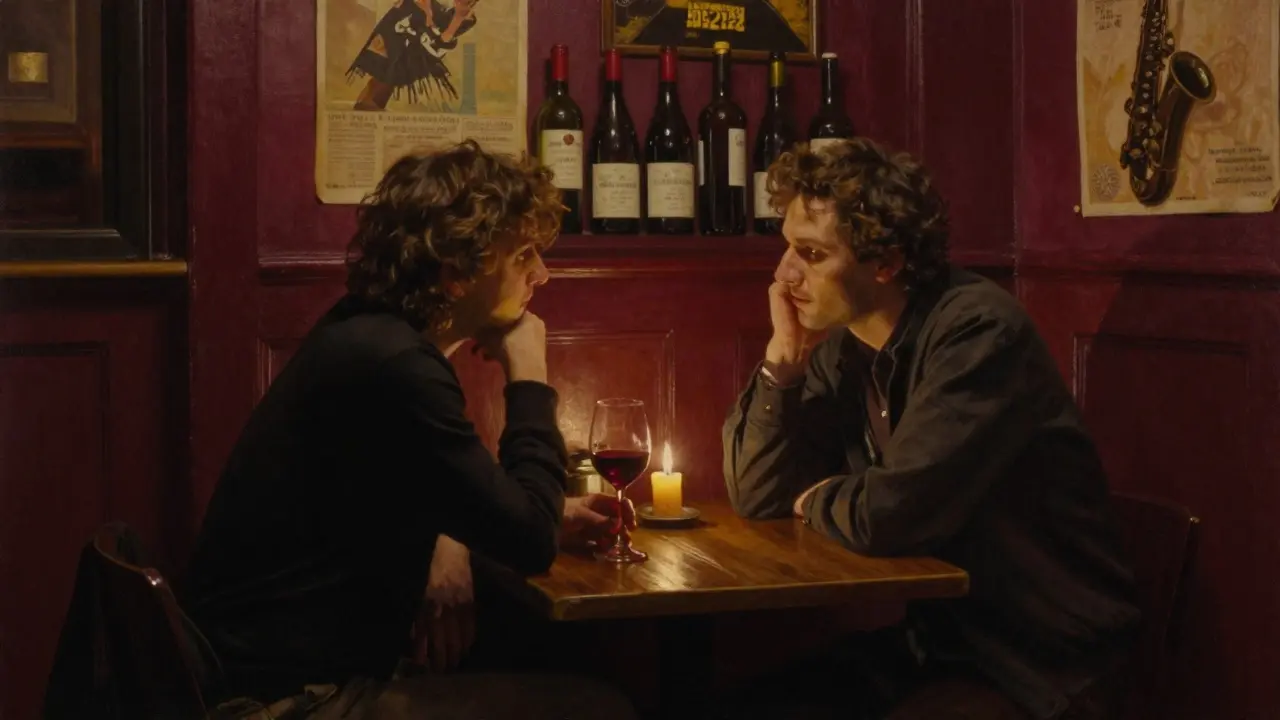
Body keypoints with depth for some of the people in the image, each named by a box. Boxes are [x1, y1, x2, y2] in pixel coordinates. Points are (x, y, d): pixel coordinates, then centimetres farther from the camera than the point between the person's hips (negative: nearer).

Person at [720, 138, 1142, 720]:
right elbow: (757, 497, 3)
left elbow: (891, 516, -28)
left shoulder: (977, 332, -21)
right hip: (923, 639, 7)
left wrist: (815, 499, -6)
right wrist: (784, 357, -8)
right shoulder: (840, 346, 2)